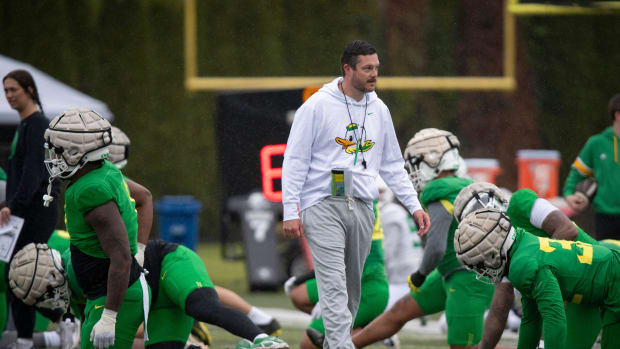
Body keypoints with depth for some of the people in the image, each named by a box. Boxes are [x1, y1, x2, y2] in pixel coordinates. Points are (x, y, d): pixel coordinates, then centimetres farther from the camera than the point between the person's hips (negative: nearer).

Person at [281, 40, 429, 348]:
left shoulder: (379, 111, 12)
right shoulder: (318, 106, -5)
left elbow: (392, 165, 20)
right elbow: (295, 160, -3)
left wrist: (414, 206, 12)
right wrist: (291, 211, -9)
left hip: (362, 208, 6)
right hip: (323, 206, -6)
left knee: (352, 288, 7)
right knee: (334, 285, -15)